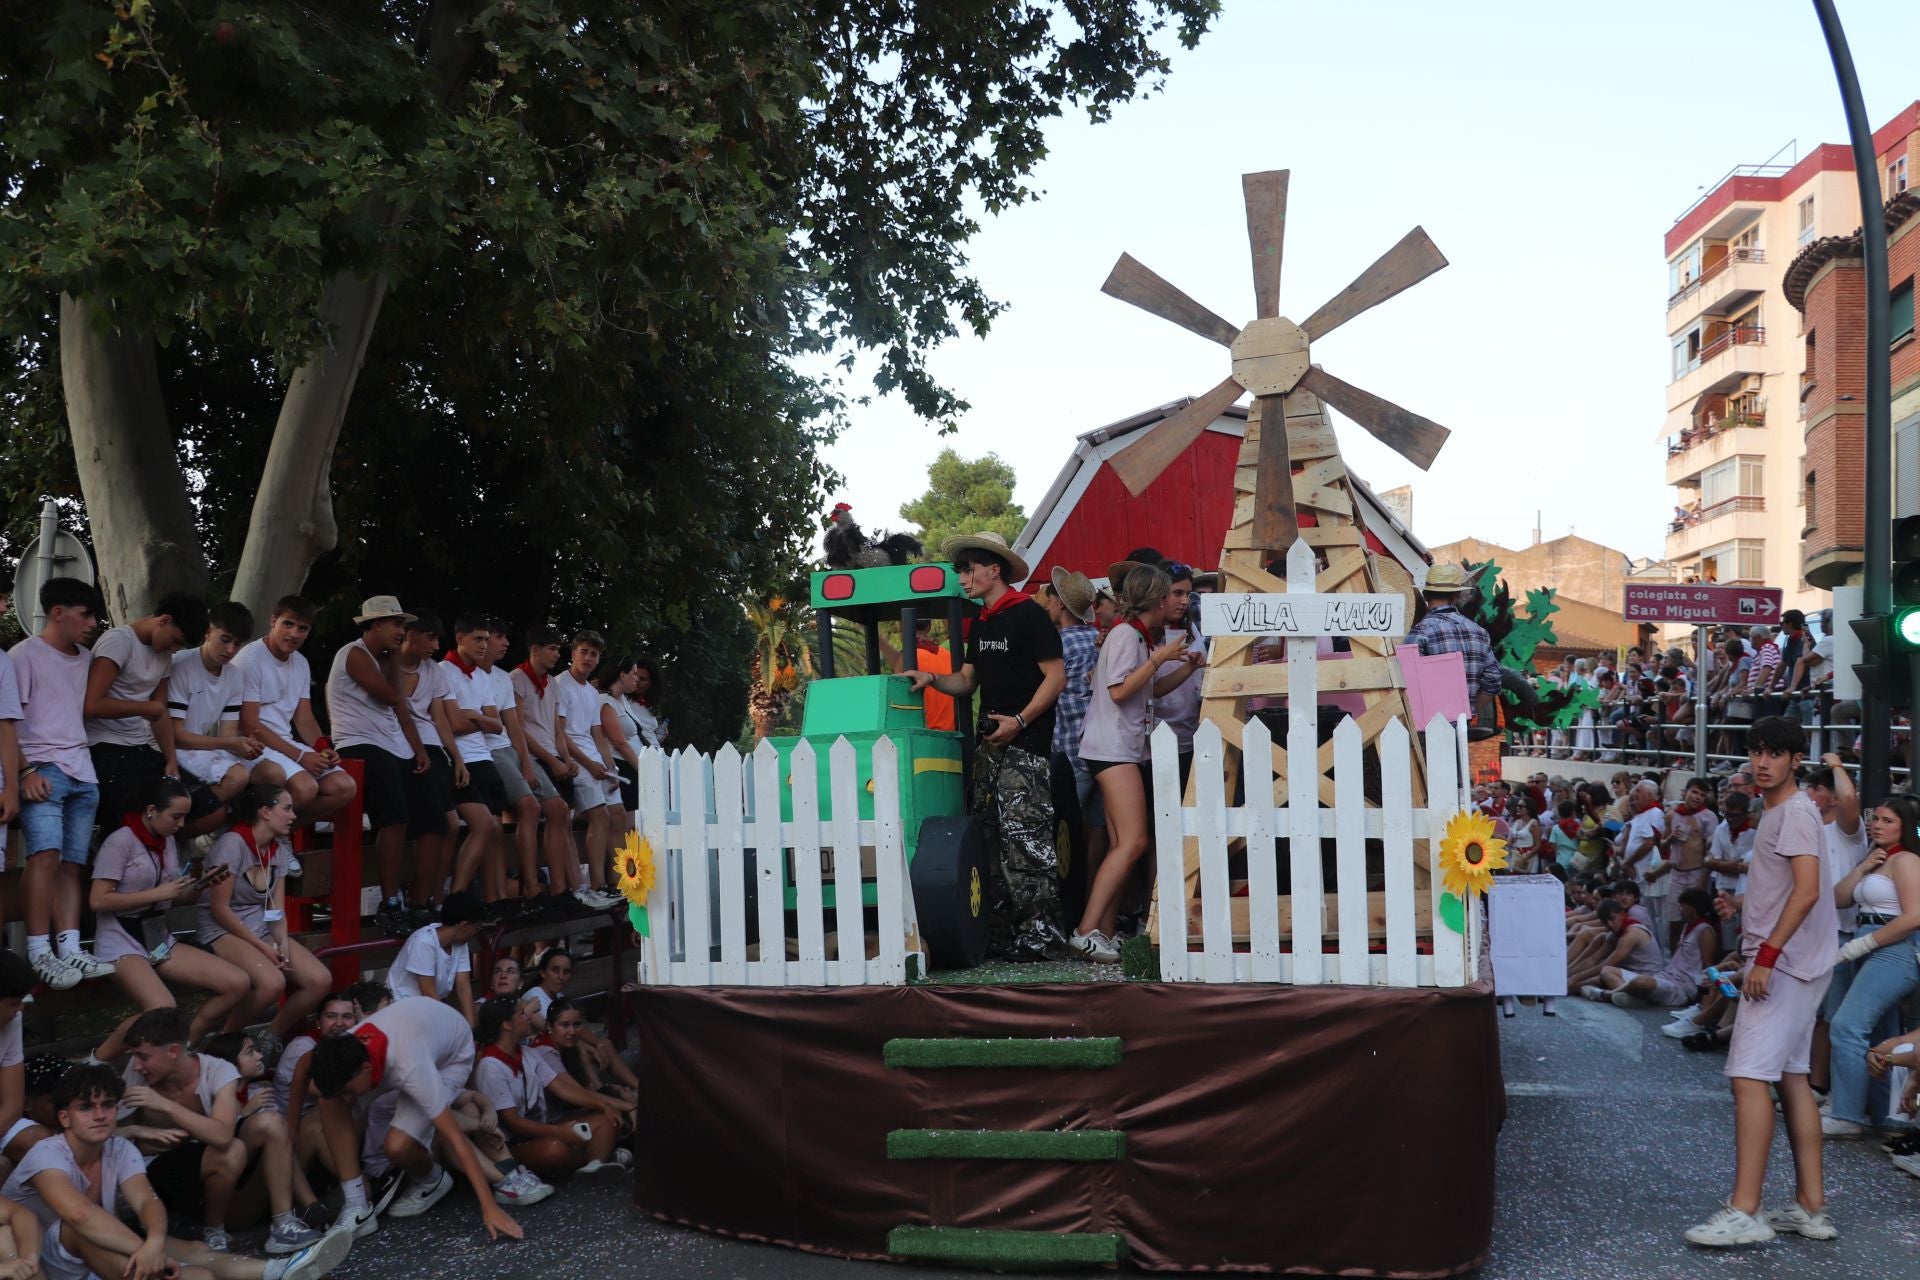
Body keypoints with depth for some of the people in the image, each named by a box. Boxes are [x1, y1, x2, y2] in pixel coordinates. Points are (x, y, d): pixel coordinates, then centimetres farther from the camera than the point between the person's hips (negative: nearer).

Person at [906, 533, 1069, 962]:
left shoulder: (1029, 615, -7)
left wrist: (1019, 721, -18)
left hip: (1025, 745, -9)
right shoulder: (979, 624, 18)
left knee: (1025, 838, -11)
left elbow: (1056, 676, -11)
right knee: (991, 838, 8)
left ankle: (1038, 934, -8)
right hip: (989, 745, 9)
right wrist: (933, 680, 3)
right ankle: (1000, 934, 13)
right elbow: (968, 680, 22)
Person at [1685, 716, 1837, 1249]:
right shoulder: (1775, 814, 17)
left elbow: (1807, 890, -22)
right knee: (1792, 1077, 11)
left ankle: (1744, 1212, -14)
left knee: (1750, 1076, -13)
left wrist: (1767, 955, -23)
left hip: (1784, 963, -11)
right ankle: (1811, 1207, 16)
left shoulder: (1795, 811, -13)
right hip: (1786, 963, 11)